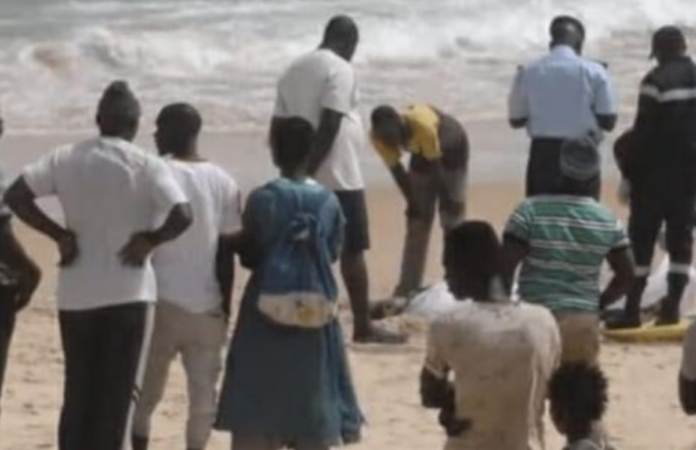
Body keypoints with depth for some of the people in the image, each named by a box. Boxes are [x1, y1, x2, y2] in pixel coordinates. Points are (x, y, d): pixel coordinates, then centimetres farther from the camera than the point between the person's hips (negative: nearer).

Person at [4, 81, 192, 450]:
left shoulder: (65, 159, 2)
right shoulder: (146, 167, -8)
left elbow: (15, 196, -4)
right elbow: (182, 216, -21)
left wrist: (60, 235, 0)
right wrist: (149, 239, -5)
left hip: (76, 294, 3)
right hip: (128, 294, -3)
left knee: (78, 395, 13)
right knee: (118, 397, 2)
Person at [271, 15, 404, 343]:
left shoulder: (294, 70, 14)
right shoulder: (340, 69, -10)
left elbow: (277, 127, 14)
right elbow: (329, 126, -20)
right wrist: (309, 171, -18)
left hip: (305, 179, 7)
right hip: (339, 177, -7)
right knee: (352, 251, -2)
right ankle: (363, 326, -1)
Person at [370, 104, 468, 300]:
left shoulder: (422, 126, -42)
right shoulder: (380, 137, -26)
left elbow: (436, 168, -31)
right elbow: (397, 171, -16)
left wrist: (448, 201, -22)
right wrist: (413, 203, -13)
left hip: (452, 150, -5)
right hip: (422, 153, 5)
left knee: (452, 218, -11)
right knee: (417, 220, 0)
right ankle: (409, 286, 0)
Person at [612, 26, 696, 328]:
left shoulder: (657, 80, -10)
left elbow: (644, 132, -12)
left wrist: (632, 173, -7)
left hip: (657, 172, -5)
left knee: (642, 238, -2)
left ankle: (632, 310, -6)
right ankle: (672, 307, 4)